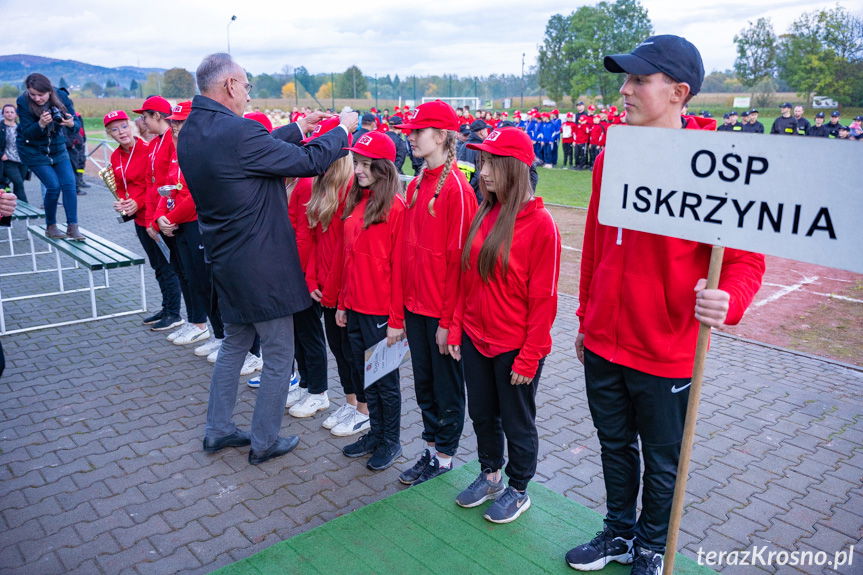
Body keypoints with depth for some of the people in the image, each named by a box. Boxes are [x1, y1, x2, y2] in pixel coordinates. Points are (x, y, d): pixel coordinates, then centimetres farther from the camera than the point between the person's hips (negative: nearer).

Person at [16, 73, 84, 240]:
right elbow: (27, 133, -18)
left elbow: (75, 122, -10)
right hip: (33, 150, -3)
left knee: (69, 184, -10)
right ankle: (50, 227, 6)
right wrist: (41, 124, -37)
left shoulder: (61, 97, -12)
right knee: (54, 186, -12)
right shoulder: (23, 102, -17)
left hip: (57, 148, 3)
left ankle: (72, 227, -6)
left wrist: (71, 123, -34)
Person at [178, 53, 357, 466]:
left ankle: (218, 429, 34)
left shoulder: (190, 133, 4)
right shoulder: (238, 132, -23)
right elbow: (309, 162, -15)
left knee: (235, 342, 24)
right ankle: (265, 442, 21)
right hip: (261, 265, -9)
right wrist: (343, 129, 1)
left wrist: (297, 128, 21)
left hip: (224, 261, 9)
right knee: (279, 354, 8)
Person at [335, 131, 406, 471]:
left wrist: (397, 318, -15)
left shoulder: (395, 207, -13)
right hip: (355, 308, 7)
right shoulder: (355, 201, 9)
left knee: (385, 378, 8)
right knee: (362, 374, 17)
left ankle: (391, 442, 25)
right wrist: (343, 302, 12)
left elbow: (399, 265, -15)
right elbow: (348, 257, 12)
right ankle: (375, 433, 34)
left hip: (381, 311, -7)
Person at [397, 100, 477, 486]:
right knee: (423, 382, 17)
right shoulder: (416, 185, 8)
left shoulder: (456, 188, -15)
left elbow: (458, 258, -17)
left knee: (446, 385, 9)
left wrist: (449, 319, -16)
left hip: (442, 309, -7)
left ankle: (443, 457, 26)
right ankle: (431, 446, 34)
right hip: (415, 304, 7)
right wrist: (405, 299, 8)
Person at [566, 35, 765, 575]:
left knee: (661, 462, 16)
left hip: (665, 353, -5)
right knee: (615, 446, 22)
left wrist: (727, 301, -35)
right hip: (603, 345, 5)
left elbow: (745, 258, -13)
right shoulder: (611, 157, 2)